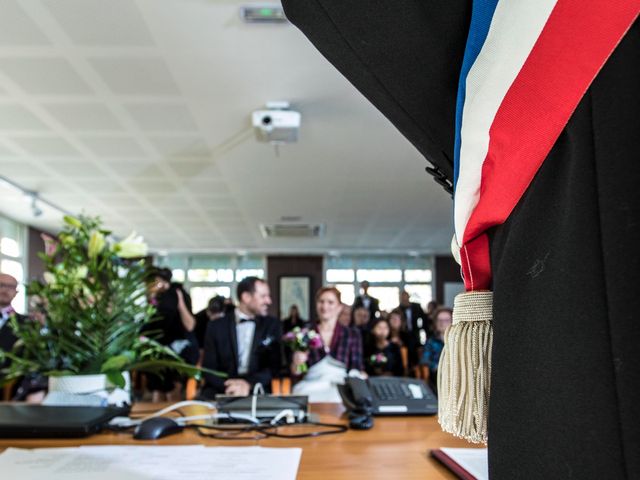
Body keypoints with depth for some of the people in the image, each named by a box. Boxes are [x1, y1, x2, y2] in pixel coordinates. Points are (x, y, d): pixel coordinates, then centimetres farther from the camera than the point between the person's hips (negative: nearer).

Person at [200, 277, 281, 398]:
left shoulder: (273, 325, 10)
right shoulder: (216, 327, 7)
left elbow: (275, 366, 2)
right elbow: (209, 368, 2)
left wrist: (249, 384, -16)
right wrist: (228, 386, -18)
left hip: (256, 391, 0)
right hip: (221, 391, 0)